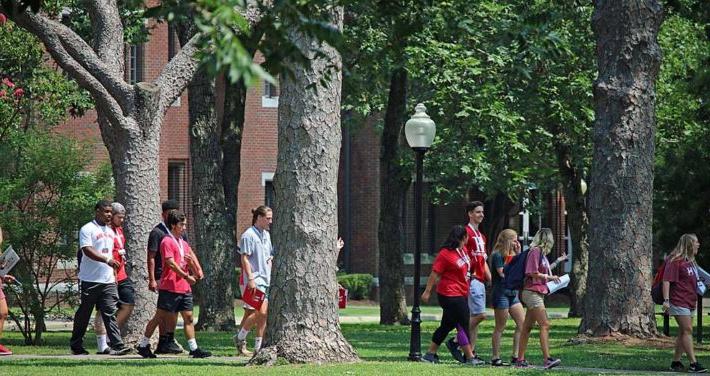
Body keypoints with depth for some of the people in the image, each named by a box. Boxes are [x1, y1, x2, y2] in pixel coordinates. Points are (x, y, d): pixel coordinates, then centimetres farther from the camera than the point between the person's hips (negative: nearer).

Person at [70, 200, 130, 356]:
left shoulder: (110, 231, 17)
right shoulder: (87, 229, -7)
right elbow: (88, 250, -20)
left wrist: (114, 274, 19)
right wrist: (107, 260, -29)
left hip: (108, 280, 6)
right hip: (90, 280, -6)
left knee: (110, 313, -4)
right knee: (84, 314, 4)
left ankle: (117, 345, -13)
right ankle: (76, 345, 16)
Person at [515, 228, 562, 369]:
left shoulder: (541, 253, 17)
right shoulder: (535, 251, -12)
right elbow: (533, 273, -17)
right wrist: (549, 277, -8)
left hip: (538, 293, 10)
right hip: (532, 292, -10)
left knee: (527, 327, 11)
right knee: (545, 325, -17)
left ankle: (520, 360, 14)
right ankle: (547, 359, -25)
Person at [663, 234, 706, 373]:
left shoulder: (690, 261, 17)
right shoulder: (675, 261, -12)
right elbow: (667, 280, -17)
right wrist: (666, 300, -24)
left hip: (689, 302, 9)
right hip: (679, 302, -9)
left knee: (683, 333, 9)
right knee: (687, 331, -12)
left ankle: (676, 362, 14)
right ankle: (693, 364, -14)